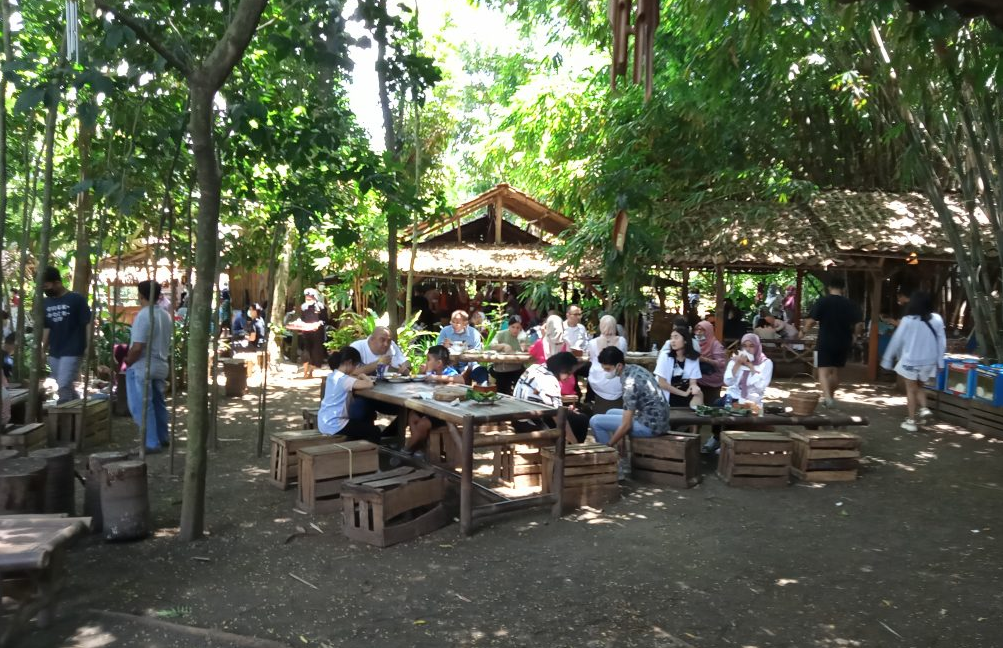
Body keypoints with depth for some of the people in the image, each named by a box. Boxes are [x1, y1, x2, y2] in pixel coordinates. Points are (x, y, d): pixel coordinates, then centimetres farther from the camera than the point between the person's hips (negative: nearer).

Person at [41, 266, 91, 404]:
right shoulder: (46, 303, 8)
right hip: (54, 353, 6)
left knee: (64, 387, -12)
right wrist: (43, 351, 11)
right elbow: (47, 328, 14)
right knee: (66, 387, 14)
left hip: (72, 352, -6)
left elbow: (88, 325, -9)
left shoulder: (77, 299, -9)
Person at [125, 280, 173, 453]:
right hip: (161, 366, 8)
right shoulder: (166, 315, 7)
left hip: (141, 368, -8)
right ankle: (163, 438, 27)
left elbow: (137, 347, -22)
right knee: (158, 403, 18)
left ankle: (151, 443, 1)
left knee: (142, 406, 0)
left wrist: (127, 362, -7)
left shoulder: (143, 315, -18)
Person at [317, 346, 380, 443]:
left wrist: (358, 376, 3)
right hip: (333, 426, -9)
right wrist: (363, 376, -9)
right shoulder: (344, 379, -20)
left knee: (366, 421, 28)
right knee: (374, 431, 4)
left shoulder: (332, 375, 6)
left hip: (325, 422, 9)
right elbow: (369, 385, -29)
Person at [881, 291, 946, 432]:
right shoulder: (937, 319, -5)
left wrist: (888, 360, 2)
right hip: (928, 361, 4)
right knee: (919, 386, 25)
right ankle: (924, 408, 5)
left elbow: (897, 341, -7)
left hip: (910, 360, -4)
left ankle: (911, 421, 11)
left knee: (911, 390, 9)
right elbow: (942, 342, 1)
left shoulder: (908, 320, -15)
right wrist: (940, 361, 10)